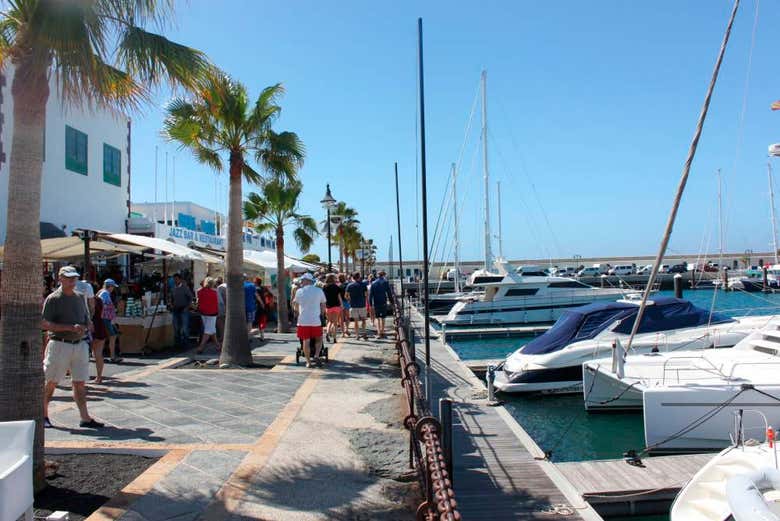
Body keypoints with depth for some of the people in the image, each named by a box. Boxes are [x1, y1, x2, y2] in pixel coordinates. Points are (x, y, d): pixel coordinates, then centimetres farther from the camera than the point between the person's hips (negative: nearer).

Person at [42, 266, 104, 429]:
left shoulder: (79, 297, 14)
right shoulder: (53, 299, -4)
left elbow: (88, 321, 22)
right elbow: (44, 324, -12)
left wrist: (85, 327, -2)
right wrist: (70, 327, -20)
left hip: (80, 344, 5)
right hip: (60, 344, -5)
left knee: (80, 383, 5)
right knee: (51, 382, 4)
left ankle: (85, 418, 6)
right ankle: (43, 415, 22)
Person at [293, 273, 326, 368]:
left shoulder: (299, 291, 1)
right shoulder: (319, 291, 3)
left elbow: (296, 307, 14)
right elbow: (323, 306, 10)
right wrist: (321, 315, 25)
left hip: (303, 321, 0)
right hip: (316, 320, 0)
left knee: (306, 341, 6)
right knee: (319, 339, 17)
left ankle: (308, 362, 8)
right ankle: (317, 355, -2)